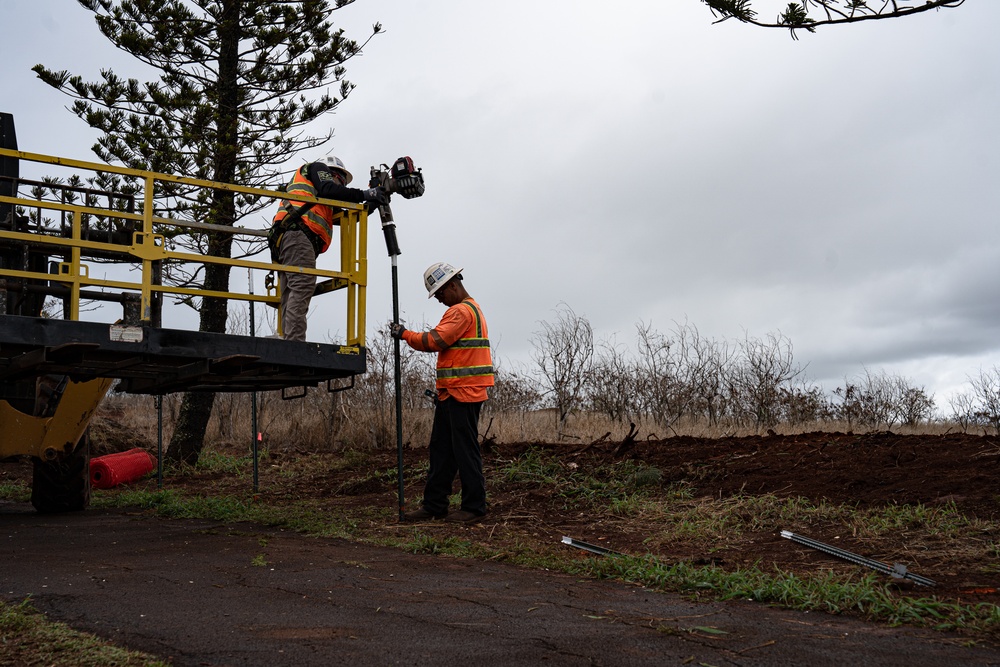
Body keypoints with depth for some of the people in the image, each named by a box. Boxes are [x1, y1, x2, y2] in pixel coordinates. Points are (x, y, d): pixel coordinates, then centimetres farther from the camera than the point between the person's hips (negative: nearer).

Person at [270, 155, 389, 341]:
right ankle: (295, 343, -31)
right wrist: (364, 194, -2)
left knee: (290, 298, -1)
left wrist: (373, 202, 25)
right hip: (298, 234, -10)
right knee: (302, 288, -20)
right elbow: (328, 189, -3)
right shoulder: (318, 168, 19)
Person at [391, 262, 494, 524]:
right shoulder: (470, 309, 22)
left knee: (466, 451, -5)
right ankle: (434, 505, 17)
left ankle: (474, 507, 2)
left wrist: (405, 334, -9)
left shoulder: (461, 311, -12)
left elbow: (435, 341, -21)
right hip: (453, 393, 11)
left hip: (462, 394, -11)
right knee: (441, 450, 12)